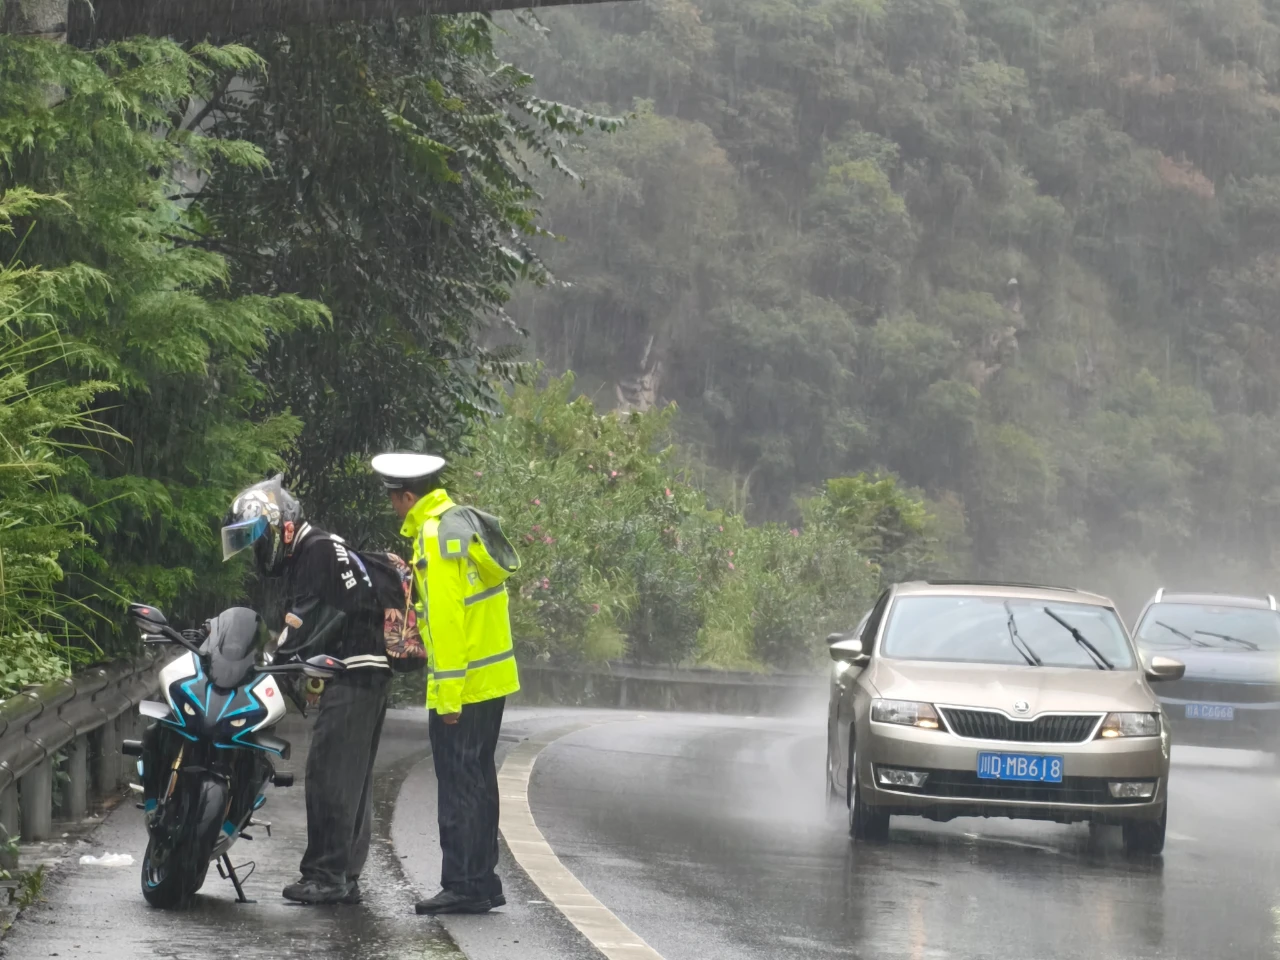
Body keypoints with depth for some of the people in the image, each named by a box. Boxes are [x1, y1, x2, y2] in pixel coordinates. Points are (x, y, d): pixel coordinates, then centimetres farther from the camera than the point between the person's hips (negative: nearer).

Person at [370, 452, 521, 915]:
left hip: (462, 685, -10)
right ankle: (483, 881, 21)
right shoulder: (465, 522, 12)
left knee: (458, 786, -5)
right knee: (478, 781, 15)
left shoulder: (435, 536, -16)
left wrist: (449, 695, -20)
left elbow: (446, 618, -20)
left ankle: (463, 886, -4)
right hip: (494, 678, 10)